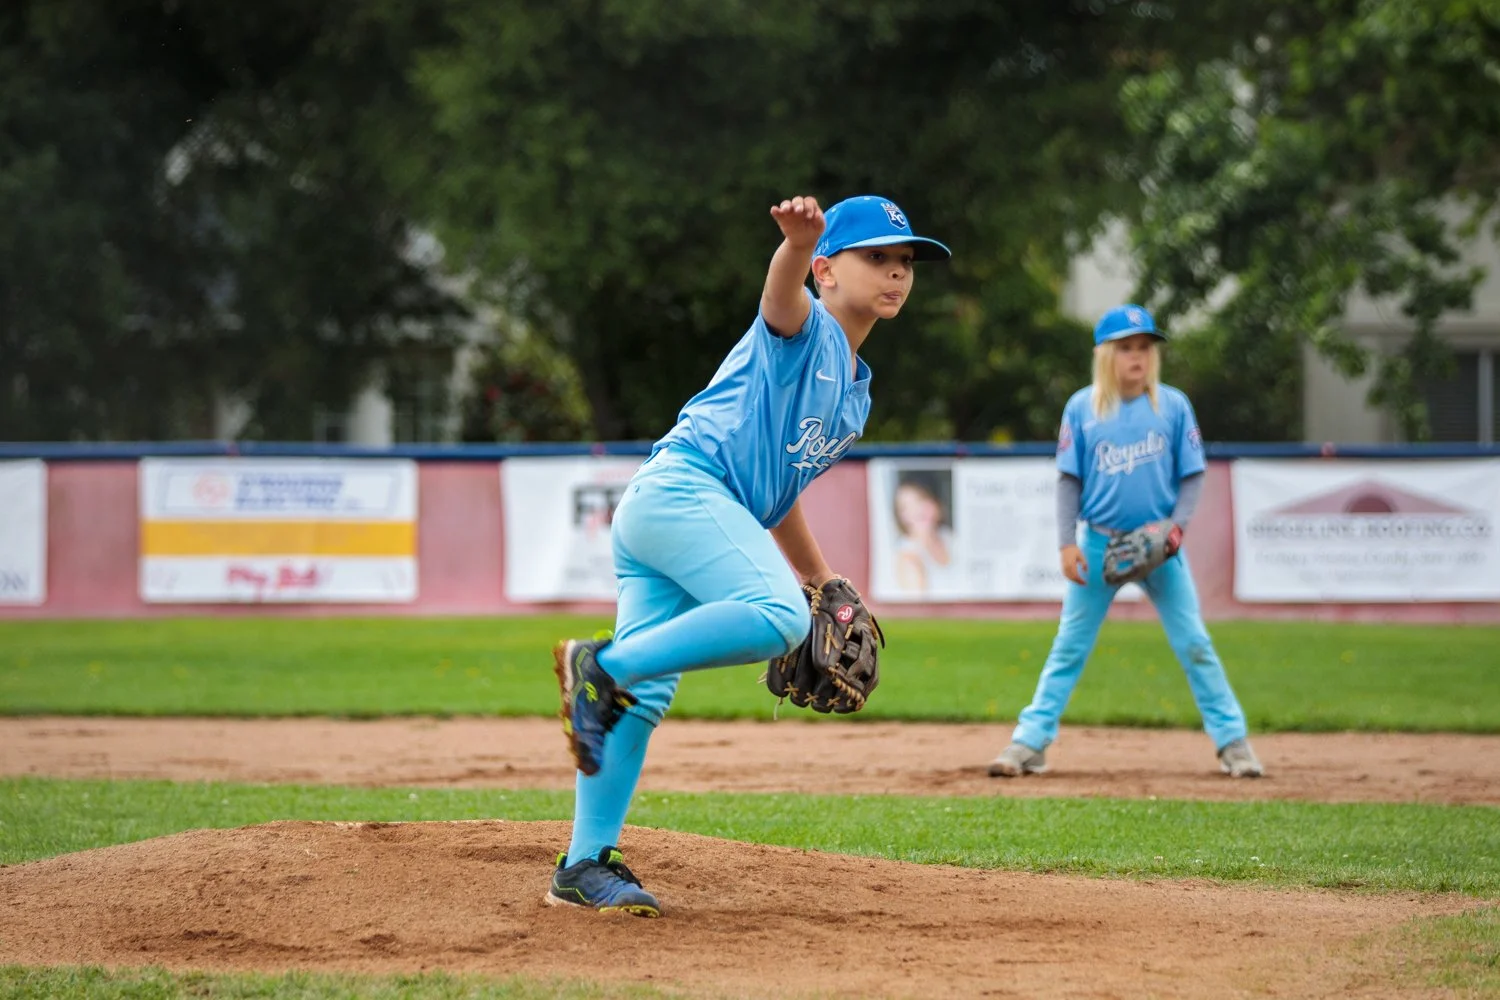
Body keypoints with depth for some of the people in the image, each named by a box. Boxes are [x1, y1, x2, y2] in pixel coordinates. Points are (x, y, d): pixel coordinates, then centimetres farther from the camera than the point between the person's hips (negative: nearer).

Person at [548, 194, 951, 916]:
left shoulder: (853, 390, 27)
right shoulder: (804, 330, 1)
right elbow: (783, 290, -25)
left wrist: (818, 577, 34)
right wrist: (799, 241, -48)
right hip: (678, 484, -9)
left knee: (643, 693, 5)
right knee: (776, 616, -28)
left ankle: (584, 865, 4)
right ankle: (601, 666, -23)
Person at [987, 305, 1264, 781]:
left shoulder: (1173, 405, 0)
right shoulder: (1081, 407, 0)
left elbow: (1191, 476, 3)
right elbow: (1069, 479, 3)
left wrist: (1176, 527, -11)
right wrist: (1067, 542, -6)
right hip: (1098, 544, 0)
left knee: (1194, 644, 0)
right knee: (1069, 647, 3)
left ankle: (1232, 741, 5)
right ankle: (1029, 742, 4)